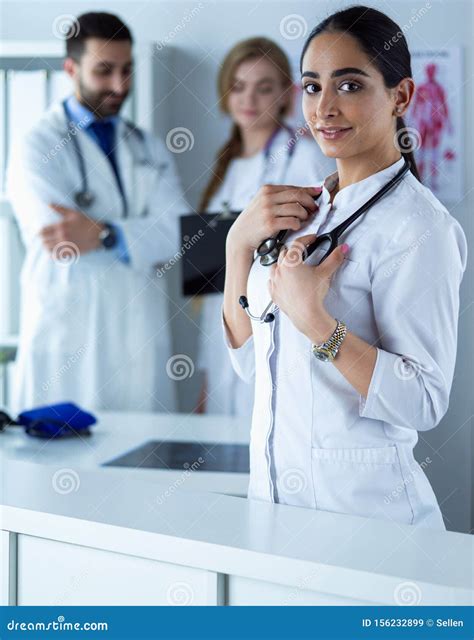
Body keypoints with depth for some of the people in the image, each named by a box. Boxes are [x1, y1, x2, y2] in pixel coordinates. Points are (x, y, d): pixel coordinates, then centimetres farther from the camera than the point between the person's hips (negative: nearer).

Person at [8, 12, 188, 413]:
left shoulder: (150, 150, 14)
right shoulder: (39, 148, 0)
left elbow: (179, 231, -2)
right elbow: (60, 244, -15)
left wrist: (105, 234, -19)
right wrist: (143, 235, -7)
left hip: (142, 342, 4)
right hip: (69, 346, -4)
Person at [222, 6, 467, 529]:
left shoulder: (416, 225, -16)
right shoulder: (306, 210, 7)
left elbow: (424, 402, -21)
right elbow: (249, 359, 7)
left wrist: (313, 319, -27)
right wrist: (239, 244, -3)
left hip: (363, 504, -7)